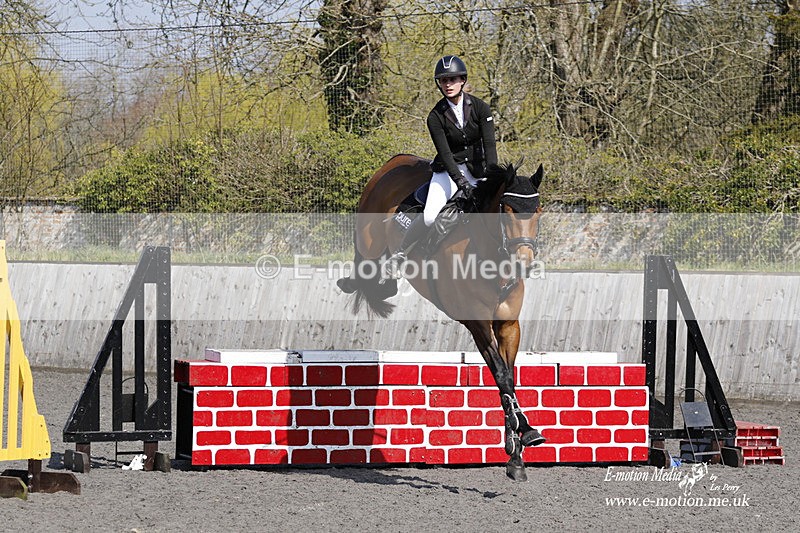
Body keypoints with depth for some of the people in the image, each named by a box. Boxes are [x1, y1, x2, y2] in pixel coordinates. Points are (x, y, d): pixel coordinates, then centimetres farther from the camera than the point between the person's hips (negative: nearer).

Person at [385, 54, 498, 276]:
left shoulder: (480, 108, -6)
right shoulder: (436, 116, -9)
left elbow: (490, 145, -12)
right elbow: (445, 153, -16)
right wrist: (462, 183, -27)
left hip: (476, 170, 2)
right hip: (448, 171, -2)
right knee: (430, 217, -22)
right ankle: (399, 254, -2)